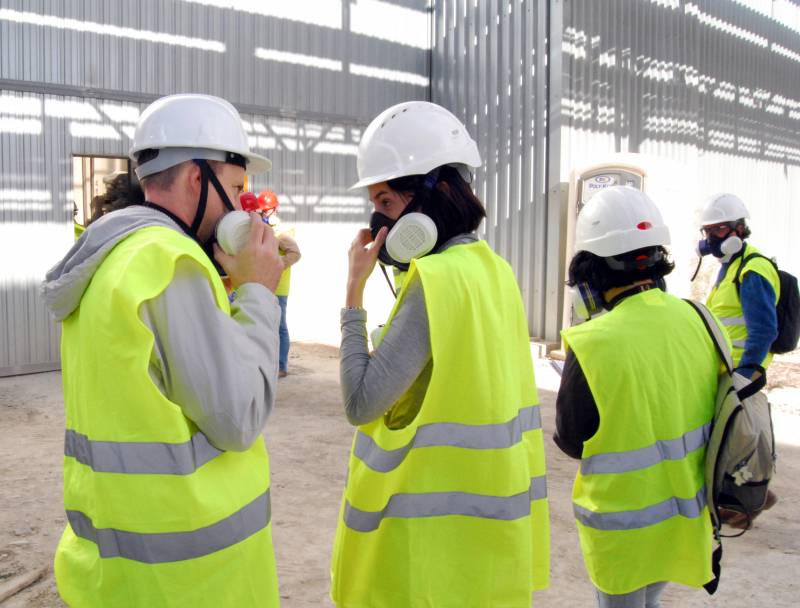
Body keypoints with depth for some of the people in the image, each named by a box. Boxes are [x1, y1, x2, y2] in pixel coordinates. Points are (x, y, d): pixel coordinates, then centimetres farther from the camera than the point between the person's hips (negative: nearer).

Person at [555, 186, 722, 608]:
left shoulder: (593, 344, -27)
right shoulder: (695, 319, -10)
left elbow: (572, 440, -13)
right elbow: (713, 405, 4)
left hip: (627, 526, -5)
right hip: (686, 514, 6)